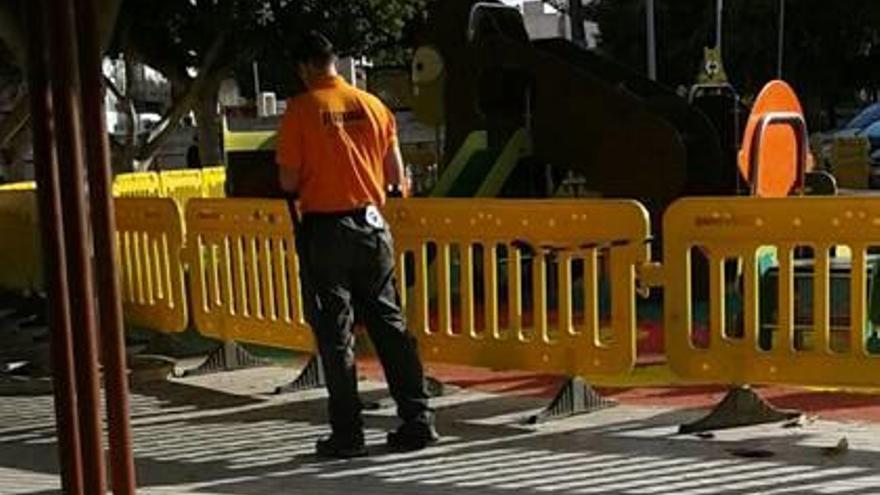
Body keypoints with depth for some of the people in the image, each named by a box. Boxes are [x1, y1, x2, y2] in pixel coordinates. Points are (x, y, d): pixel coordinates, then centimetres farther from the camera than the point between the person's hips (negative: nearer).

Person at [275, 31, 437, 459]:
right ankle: (417, 420, 11)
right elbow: (396, 178, 8)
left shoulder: (301, 108, -6)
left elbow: (288, 180, -8)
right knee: (389, 323, 10)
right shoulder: (373, 105, 5)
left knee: (335, 332, 3)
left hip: (325, 228, -4)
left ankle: (347, 434, 6)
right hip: (371, 223, 4)